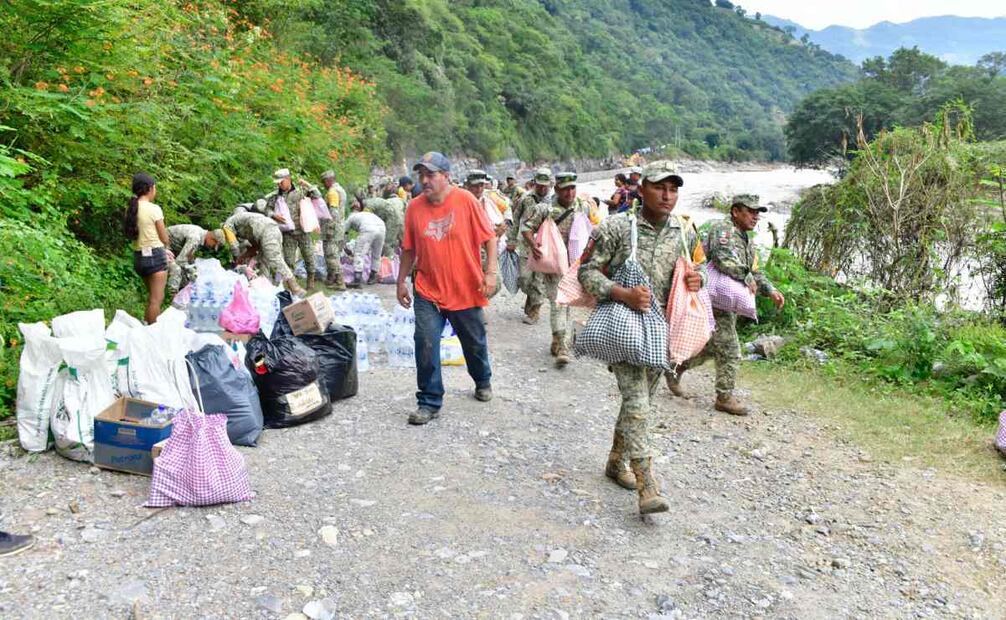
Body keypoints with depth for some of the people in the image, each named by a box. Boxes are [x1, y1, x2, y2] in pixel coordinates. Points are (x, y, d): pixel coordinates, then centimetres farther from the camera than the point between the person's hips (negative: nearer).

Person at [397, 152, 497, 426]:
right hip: (428, 291, 1)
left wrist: (491, 271, -15)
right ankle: (430, 402, 6)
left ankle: (483, 382, 45)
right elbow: (409, 249, 8)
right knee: (425, 344, -8)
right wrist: (401, 282, 10)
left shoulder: (466, 201, -10)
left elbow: (489, 238, -7)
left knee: (474, 342, 16)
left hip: (466, 290, -1)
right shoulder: (414, 207, -2)